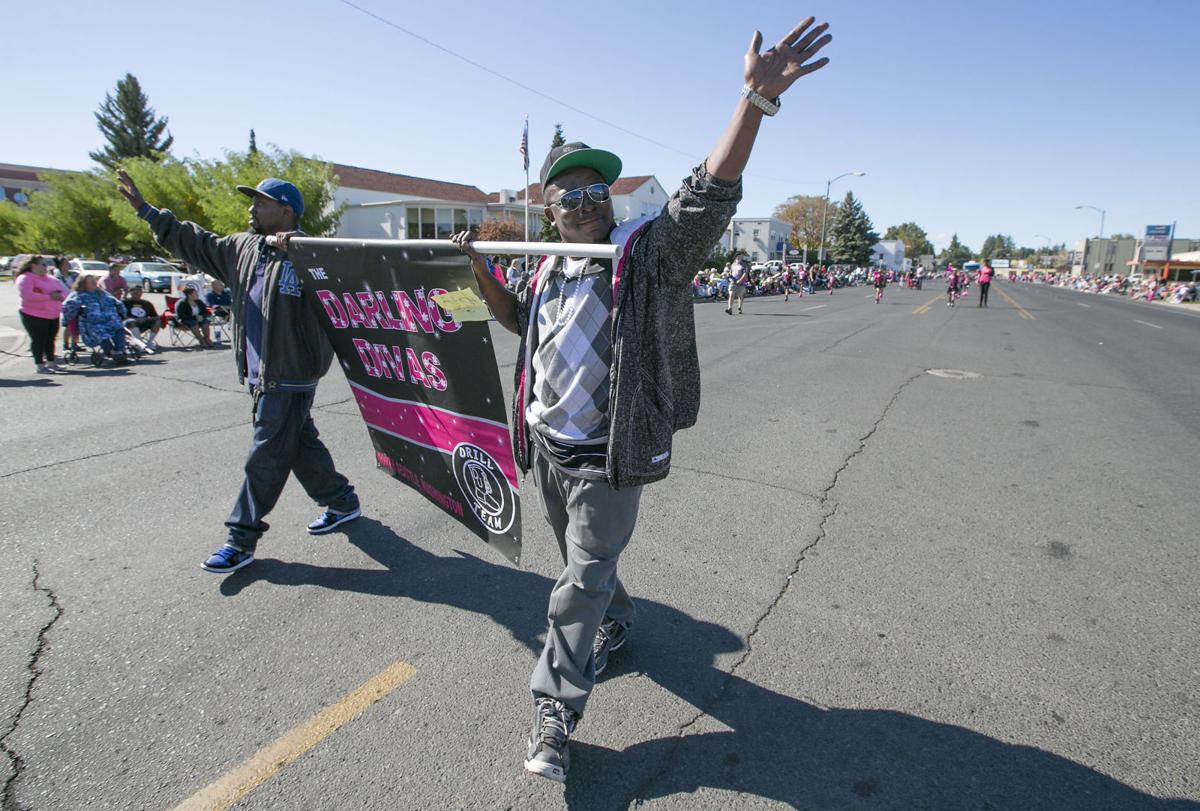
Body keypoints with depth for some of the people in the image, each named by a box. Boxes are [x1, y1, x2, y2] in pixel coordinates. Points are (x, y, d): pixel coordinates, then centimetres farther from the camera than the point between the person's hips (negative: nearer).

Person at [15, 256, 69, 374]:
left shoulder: (50, 279, 16)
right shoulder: (25, 279, -8)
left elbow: (64, 291, 14)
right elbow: (27, 295, -23)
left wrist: (59, 295, -9)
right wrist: (49, 297, -22)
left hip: (53, 314, 7)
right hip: (34, 315, -7)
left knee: (50, 339, 12)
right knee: (38, 339, -4)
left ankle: (51, 362, 22)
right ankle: (39, 365, 1)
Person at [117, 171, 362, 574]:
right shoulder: (242, 248, 14)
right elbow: (194, 242, 25)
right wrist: (145, 208, 27)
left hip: (290, 377, -9)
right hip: (262, 374, 9)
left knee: (265, 457, -1)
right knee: (301, 445, 17)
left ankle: (241, 538, 10)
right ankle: (342, 501, 33)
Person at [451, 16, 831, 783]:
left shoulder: (649, 252, -10)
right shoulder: (550, 268, 10)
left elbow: (709, 195, -26)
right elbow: (517, 318, 28)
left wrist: (756, 99, -36)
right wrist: (479, 266, 18)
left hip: (608, 457, -7)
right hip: (546, 446, 7)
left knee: (581, 584, 1)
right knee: (582, 560, 25)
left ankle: (554, 717, 16)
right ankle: (617, 624, 53)